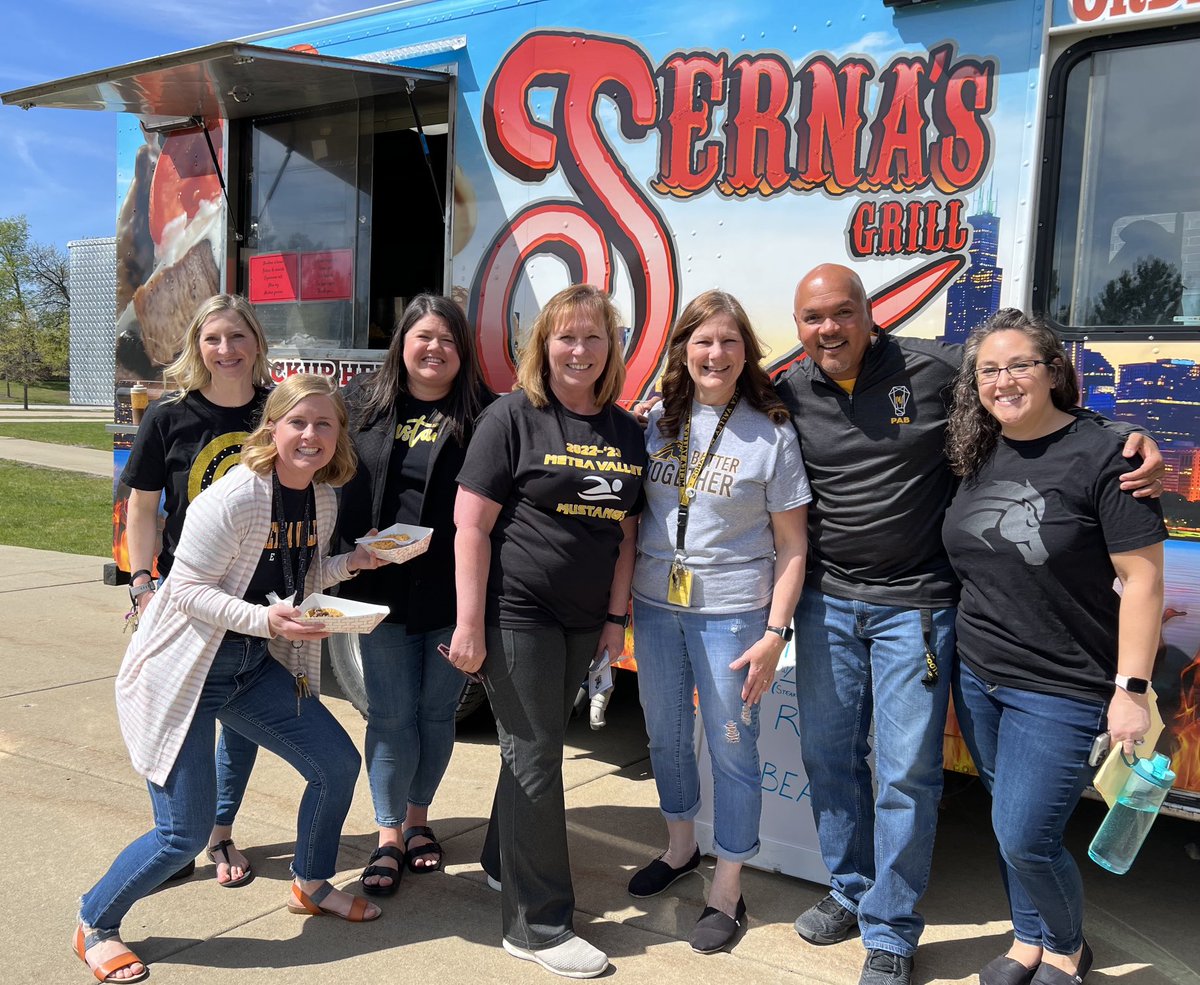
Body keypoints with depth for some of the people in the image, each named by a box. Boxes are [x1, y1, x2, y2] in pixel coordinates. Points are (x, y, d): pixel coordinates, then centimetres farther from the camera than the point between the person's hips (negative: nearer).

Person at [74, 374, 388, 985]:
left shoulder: (323, 499, 0)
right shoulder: (231, 499, -24)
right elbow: (189, 591, -22)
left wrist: (352, 563, -5)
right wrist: (263, 618, -35)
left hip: (255, 665, 8)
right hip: (182, 670, -7)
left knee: (337, 762, 5)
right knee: (185, 831, -6)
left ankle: (311, 886, 31)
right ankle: (95, 926, 23)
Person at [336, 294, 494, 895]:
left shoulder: (484, 413, -5)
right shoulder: (361, 403, 4)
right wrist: (354, 551, -2)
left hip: (453, 592, -1)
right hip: (383, 589, 1)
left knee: (437, 711, 13)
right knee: (391, 716, 7)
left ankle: (418, 819, 34)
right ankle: (387, 837, 21)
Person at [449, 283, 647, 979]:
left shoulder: (628, 432, 7)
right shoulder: (513, 417, -8)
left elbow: (625, 533, 12)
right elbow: (471, 525, -11)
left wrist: (616, 618, 8)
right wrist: (470, 624, -14)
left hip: (583, 620, 5)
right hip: (517, 612, -5)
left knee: (538, 745, 17)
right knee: (534, 757, 0)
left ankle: (504, 864, 39)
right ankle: (539, 925, 13)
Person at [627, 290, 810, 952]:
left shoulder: (771, 433, -6)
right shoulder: (657, 424, 4)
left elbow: (791, 546, -6)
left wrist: (775, 633, -12)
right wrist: (620, 603, 6)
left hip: (730, 612, -4)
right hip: (654, 605, 4)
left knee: (731, 746, 4)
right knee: (664, 732, 17)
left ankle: (727, 890, 23)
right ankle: (681, 847, 42)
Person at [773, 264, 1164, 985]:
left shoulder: (936, 368, -9)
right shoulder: (788, 394, 0)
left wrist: (1131, 439, -13)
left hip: (914, 606, -3)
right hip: (827, 600, 4)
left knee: (907, 770, 3)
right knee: (828, 754, 14)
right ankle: (851, 891, 37)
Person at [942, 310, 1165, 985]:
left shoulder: (1100, 455, -14)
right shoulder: (976, 455, 3)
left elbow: (1142, 576, -14)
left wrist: (1132, 689, -15)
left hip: (1062, 690, -5)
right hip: (978, 677, 6)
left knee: (1024, 837, -1)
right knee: (1012, 823, 18)